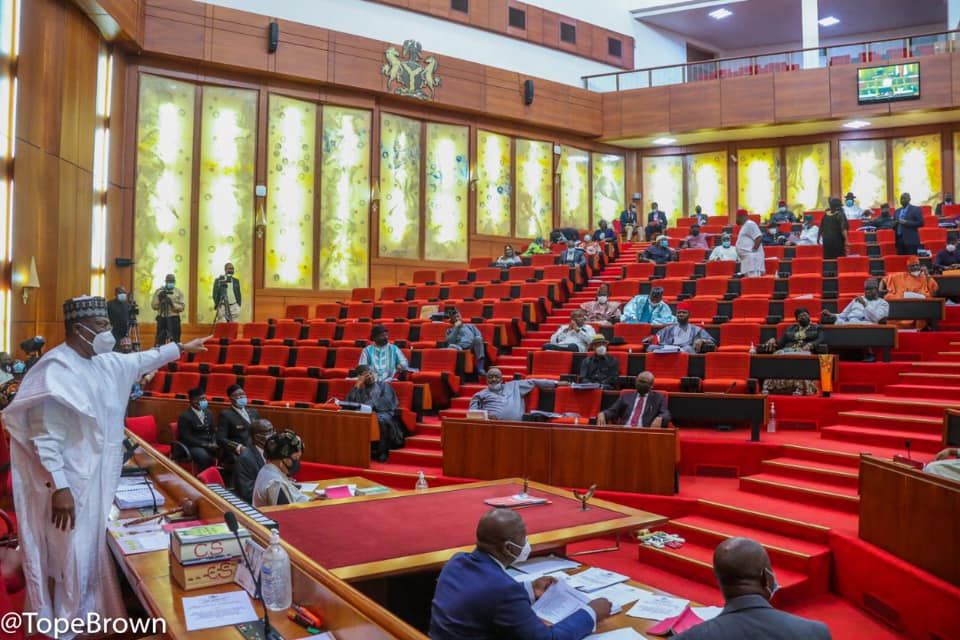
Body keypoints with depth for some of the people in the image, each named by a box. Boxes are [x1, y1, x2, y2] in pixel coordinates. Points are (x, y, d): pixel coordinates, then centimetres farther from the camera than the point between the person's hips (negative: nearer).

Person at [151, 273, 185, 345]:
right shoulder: (159, 291, 8)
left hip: (174, 319, -1)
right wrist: (159, 299, -12)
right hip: (161, 319, 1)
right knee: (160, 340, 2)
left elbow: (182, 307, -2)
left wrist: (173, 304, -16)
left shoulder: (178, 292, 6)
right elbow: (153, 306, 3)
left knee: (174, 341, -1)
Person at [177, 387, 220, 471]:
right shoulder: (185, 416, -9)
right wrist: (206, 445, -20)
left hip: (209, 444, 6)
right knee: (204, 456, -36)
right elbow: (186, 438, -15)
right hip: (192, 446, -6)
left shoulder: (208, 413, 11)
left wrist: (213, 443, -8)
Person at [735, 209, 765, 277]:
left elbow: (759, 238, -18)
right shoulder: (744, 226, 22)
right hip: (747, 259, 11)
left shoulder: (750, 224, -9)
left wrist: (752, 251, -17)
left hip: (752, 258, -11)